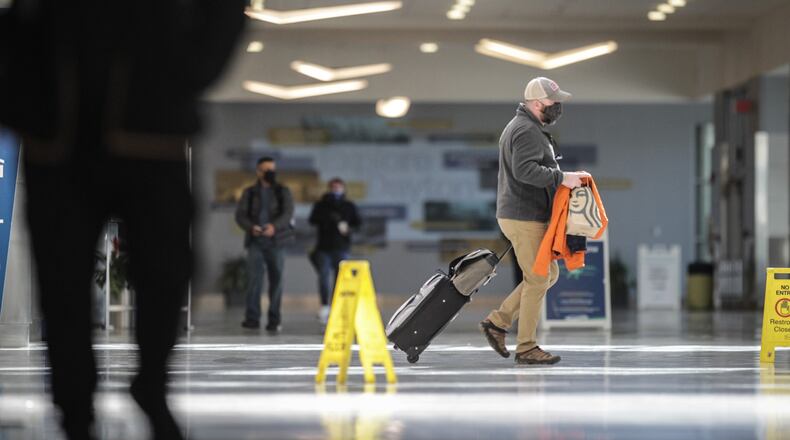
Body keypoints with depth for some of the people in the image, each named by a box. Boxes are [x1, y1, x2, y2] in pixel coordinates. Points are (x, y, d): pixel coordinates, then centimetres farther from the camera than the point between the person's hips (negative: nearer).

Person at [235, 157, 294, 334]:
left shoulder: (283, 192, 8)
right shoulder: (249, 193, 11)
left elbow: (288, 213, -6)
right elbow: (240, 214, 2)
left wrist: (274, 226, -25)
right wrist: (251, 227, -19)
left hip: (276, 241, 0)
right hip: (255, 241, 0)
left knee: (276, 279, 0)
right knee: (254, 277, -11)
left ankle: (274, 320, 7)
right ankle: (252, 317, -10)